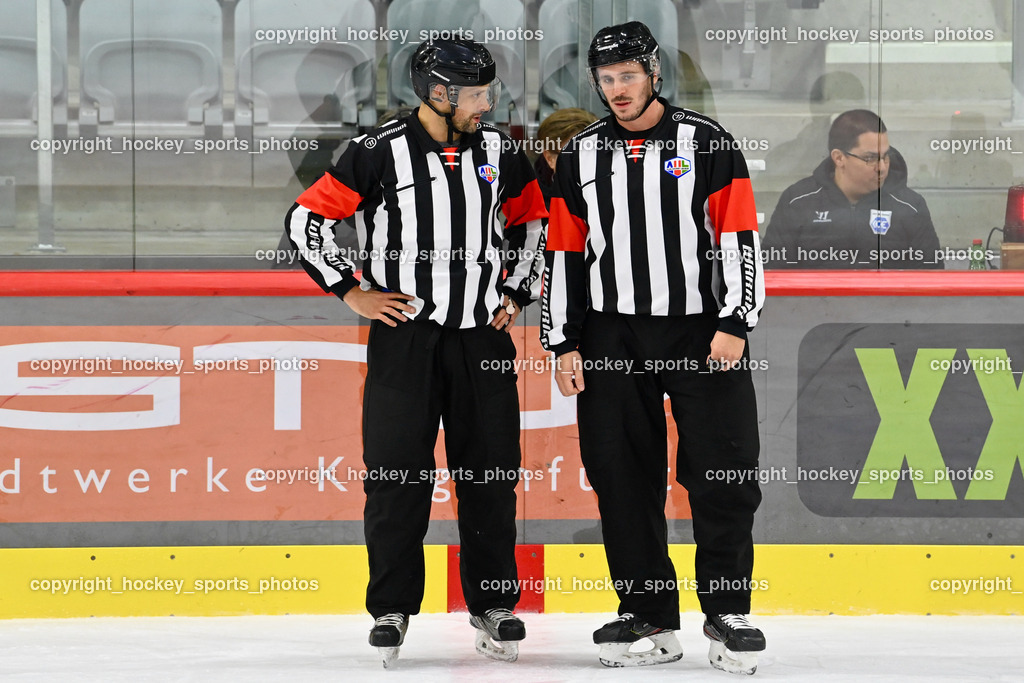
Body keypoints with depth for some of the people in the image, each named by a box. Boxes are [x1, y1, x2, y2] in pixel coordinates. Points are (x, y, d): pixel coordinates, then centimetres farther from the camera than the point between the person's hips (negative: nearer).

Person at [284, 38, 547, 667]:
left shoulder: (499, 153, 6)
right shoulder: (380, 153, -8)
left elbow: (532, 220, 22)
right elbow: (306, 218, -4)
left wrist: (517, 292, 13)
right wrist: (352, 291, -5)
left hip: (482, 333, 4)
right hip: (404, 333, -3)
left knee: (490, 473, 5)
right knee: (397, 472, -2)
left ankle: (494, 607, 16)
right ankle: (391, 609, 7)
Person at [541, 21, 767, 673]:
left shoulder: (707, 143, 0)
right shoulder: (581, 156, 9)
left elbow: (741, 237, -3)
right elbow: (563, 253, 11)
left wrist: (735, 324, -12)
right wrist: (563, 344, 6)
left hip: (703, 335, -3)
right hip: (613, 340, 3)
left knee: (724, 472, -7)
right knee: (623, 478, 2)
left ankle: (727, 614, 3)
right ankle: (650, 618, 10)